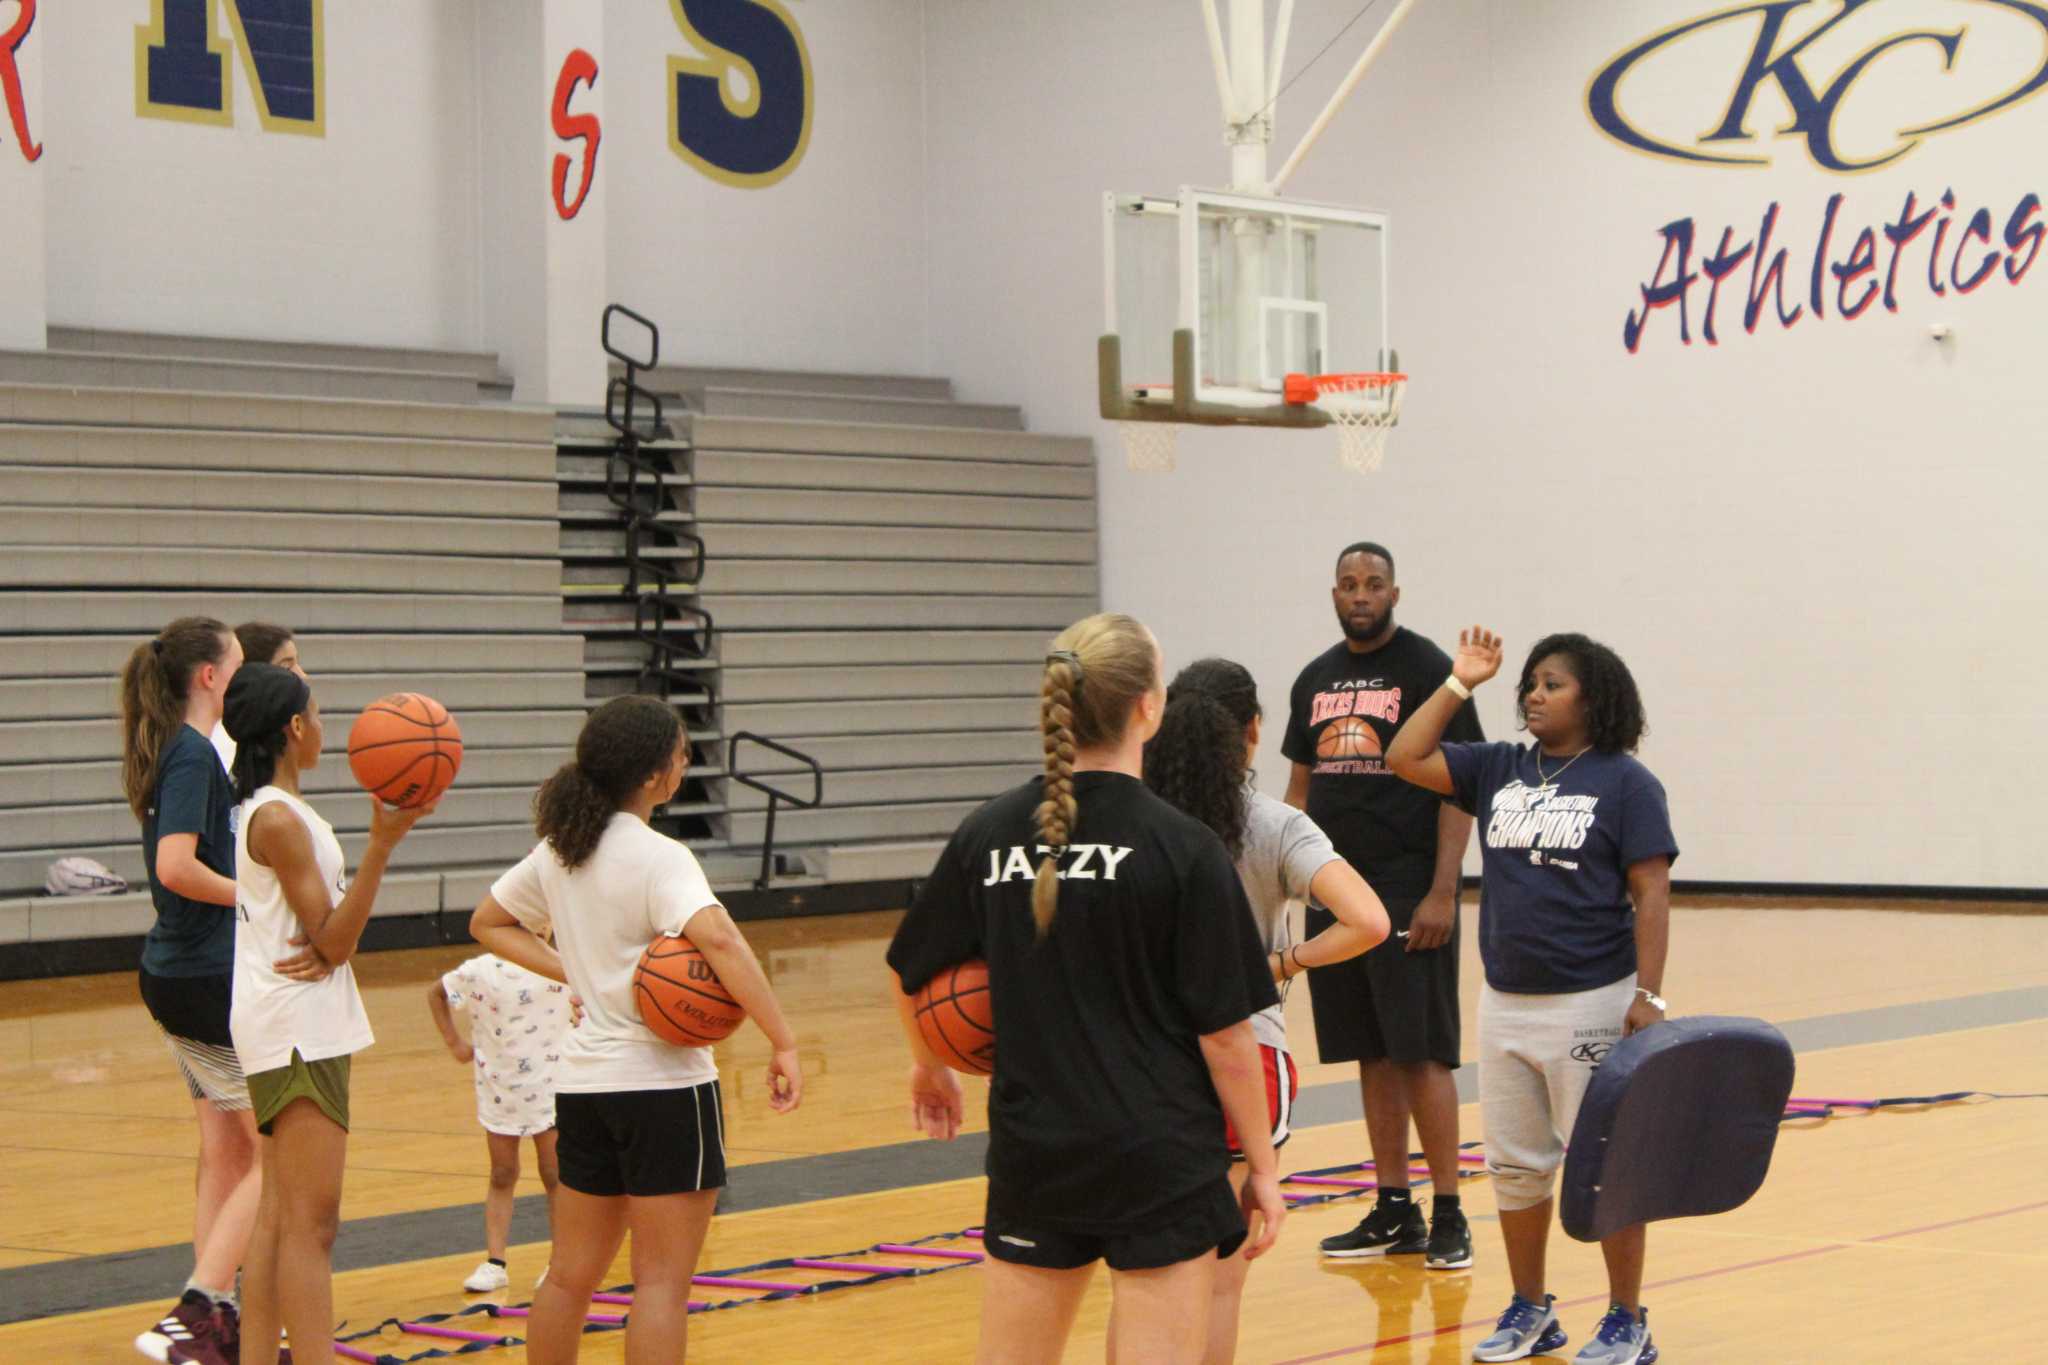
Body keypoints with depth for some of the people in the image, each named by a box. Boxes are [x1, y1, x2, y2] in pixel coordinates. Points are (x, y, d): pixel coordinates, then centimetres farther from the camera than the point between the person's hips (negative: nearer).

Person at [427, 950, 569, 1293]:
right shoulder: (480, 971, -5)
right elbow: (435, 993, 12)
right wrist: (454, 1043, 7)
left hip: (549, 1086, -1)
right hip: (498, 1088, 1)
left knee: (554, 1175, 3)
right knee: (502, 1177, 7)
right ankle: (494, 1262, 11)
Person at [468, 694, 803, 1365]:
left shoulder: (557, 850, 6)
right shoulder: (657, 857, -16)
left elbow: (487, 923, 19)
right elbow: (717, 938, -32)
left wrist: (575, 973, 9)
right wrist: (784, 1043, -30)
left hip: (583, 1079, 7)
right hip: (662, 1081, -7)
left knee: (572, 1274, 16)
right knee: (663, 1281, -2)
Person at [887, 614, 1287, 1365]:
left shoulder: (987, 834, 0)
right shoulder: (1185, 849, -12)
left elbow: (909, 972, 12)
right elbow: (1224, 1031, -10)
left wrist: (929, 1066, 33)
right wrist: (1261, 1164, 1)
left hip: (1031, 1154, 4)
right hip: (1162, 1161, -4)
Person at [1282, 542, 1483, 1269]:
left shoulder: (1427, 670, -5)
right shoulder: (1316, 680, 13)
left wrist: (1442, 894, -16)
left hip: (1408, 894, -6)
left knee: (1422, 1052, -6)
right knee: (1372, 1054, 9)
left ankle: (1448, 1215, -1)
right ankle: (1394, 1212, 15)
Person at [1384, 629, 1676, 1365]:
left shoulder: (1625, 782, -6)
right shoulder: (1499, 770, 9)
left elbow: (1651, 895, -9)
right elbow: (1406, 758, 4)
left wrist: (1646, 998, -15)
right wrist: (1460, 682, 1)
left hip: (1590, 1006, -6)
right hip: (1505, 1003, 6)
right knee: (1514, 1166, 12)